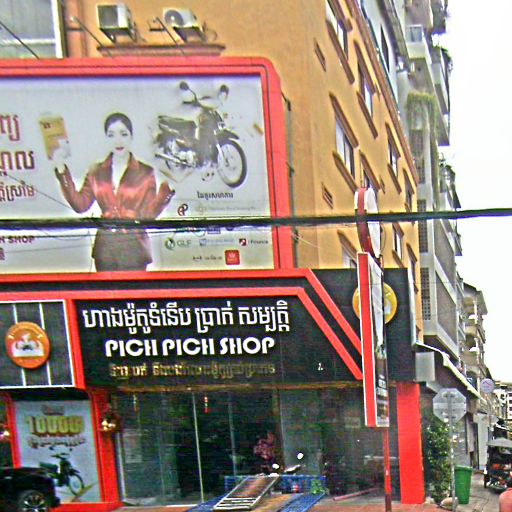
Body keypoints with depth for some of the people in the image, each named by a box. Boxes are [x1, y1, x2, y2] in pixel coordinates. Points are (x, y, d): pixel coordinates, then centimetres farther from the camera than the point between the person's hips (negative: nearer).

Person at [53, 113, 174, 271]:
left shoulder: (145, 173, 0)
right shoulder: (96, 172, 9)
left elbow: (149, 214, -6)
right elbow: (79, 204, -2)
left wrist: (167, 187, -19)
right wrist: (61, 170, -5)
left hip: (133, 248, -3)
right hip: (105, 248, 3)